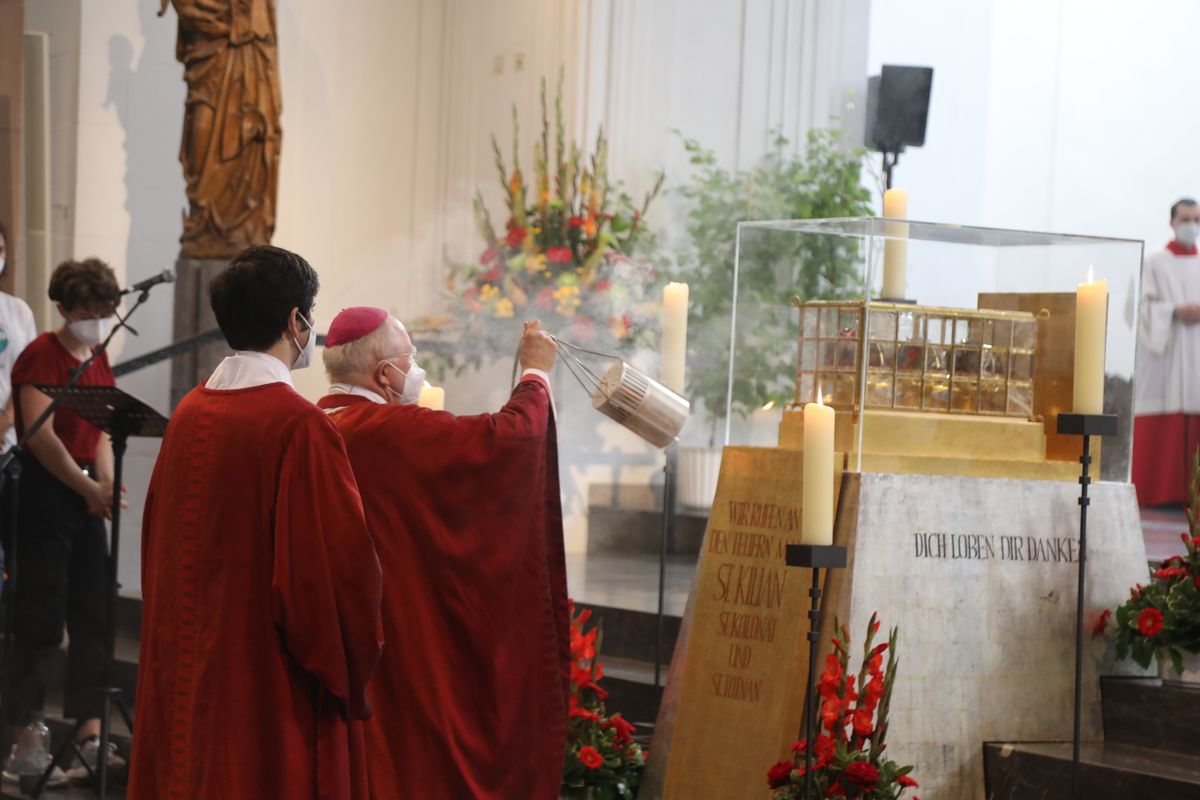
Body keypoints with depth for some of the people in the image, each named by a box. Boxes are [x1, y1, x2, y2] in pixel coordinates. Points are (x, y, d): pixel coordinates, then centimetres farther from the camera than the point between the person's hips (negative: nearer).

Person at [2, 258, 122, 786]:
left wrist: (104, 484, -3)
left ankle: (90, 737, 12)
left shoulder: (98, 359, 12)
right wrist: (89, 488, -24)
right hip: (45, 495, -8)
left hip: (85, 497, 8)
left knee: (93, 619, 8)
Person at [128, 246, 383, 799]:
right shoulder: (298, 425, -17)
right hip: (270, 688, -7)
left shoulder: (189, 413, 5)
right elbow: (341, 561, -18)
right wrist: (348, 672, -3)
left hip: (185, 667, 7)